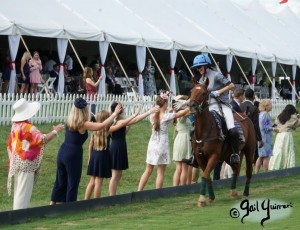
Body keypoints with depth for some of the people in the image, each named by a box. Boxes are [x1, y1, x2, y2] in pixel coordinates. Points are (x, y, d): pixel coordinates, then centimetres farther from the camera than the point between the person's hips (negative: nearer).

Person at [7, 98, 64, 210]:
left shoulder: (15, 125, 7)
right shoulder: (27, 127, -18)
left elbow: (10, 144, 15)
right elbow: (43, 139, -25)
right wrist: (55, 131, -11)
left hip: (16, 163, 9)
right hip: (26, 164, -9)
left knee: (18, 191, 15)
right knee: (23, 193, -6)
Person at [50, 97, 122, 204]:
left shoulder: (69, 121, 4)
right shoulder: (83, 124, -16)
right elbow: (103, 125, -21)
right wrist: (115, 113, -11)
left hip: (63, 152, 7)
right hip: (73, 155, -7)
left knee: (60, 181, 19)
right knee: (73, 183, 5)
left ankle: (52, 203, 24)